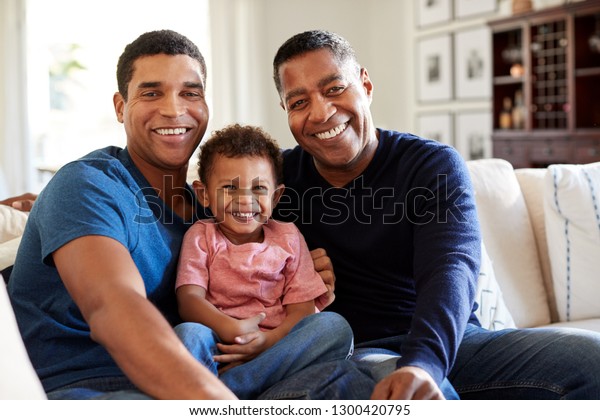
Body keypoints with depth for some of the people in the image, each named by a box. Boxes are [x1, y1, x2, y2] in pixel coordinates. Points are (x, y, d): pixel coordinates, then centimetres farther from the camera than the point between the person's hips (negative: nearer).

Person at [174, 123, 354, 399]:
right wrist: (232, 329, -25)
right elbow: (189, 299, -5)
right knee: (187, 334, -32)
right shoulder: (201, 236, 9)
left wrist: (269, 340, -19)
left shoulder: (288, 238, 11)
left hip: (275, 347, 2)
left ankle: (224, 387, -33)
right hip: (218, 347, -2)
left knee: (335, 326, -26)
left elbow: (302, 309, 3)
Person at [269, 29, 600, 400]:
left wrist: (421, 364, -40)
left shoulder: (435, 166, -2)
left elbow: (450, 271, -18)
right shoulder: (281, 176, 5)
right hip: (357, 353, -2)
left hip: (448, 343, 3)